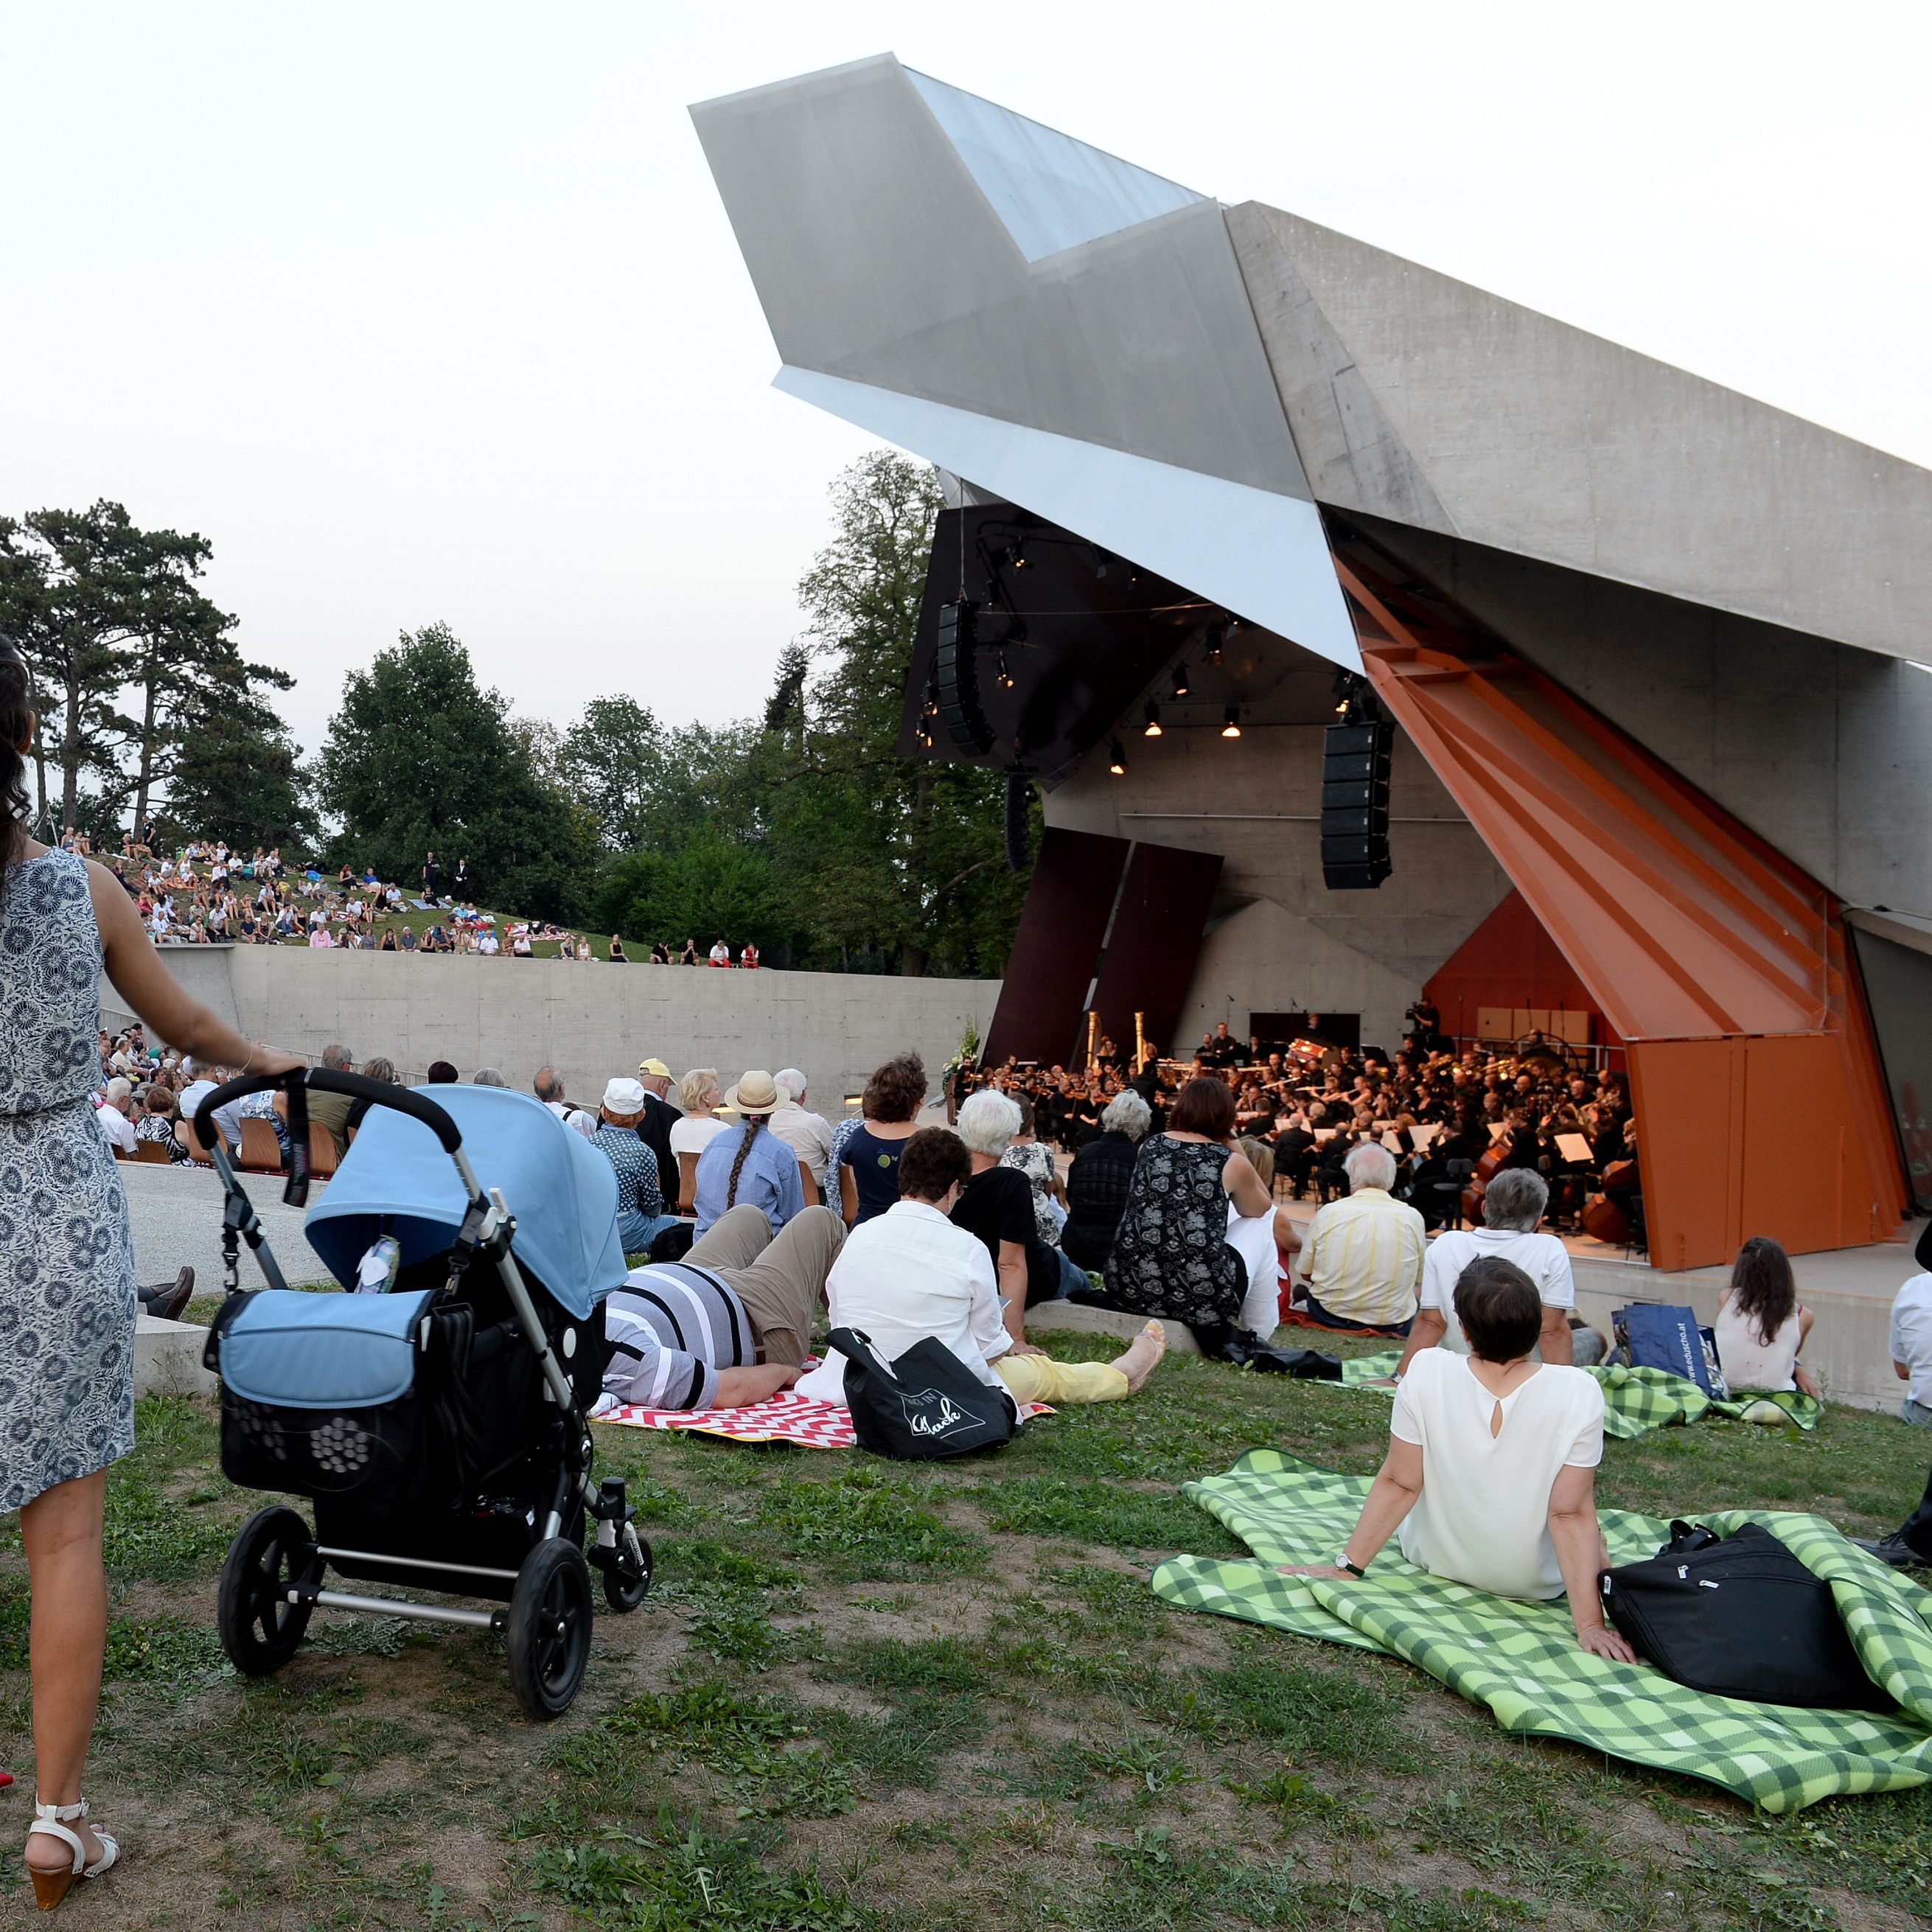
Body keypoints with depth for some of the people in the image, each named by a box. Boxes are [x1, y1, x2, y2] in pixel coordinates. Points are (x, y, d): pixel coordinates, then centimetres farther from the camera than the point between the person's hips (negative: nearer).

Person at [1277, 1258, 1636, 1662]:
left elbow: (1399, 1484, -18)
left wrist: (1347, 1566, -8)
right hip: (1538, 1583, 0)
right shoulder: (1579, 1394, -27)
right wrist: (1589, 1624, -17)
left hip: (1436, 1561, 1)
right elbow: (1571, 1514, -24)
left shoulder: (1427, 1373, -26)